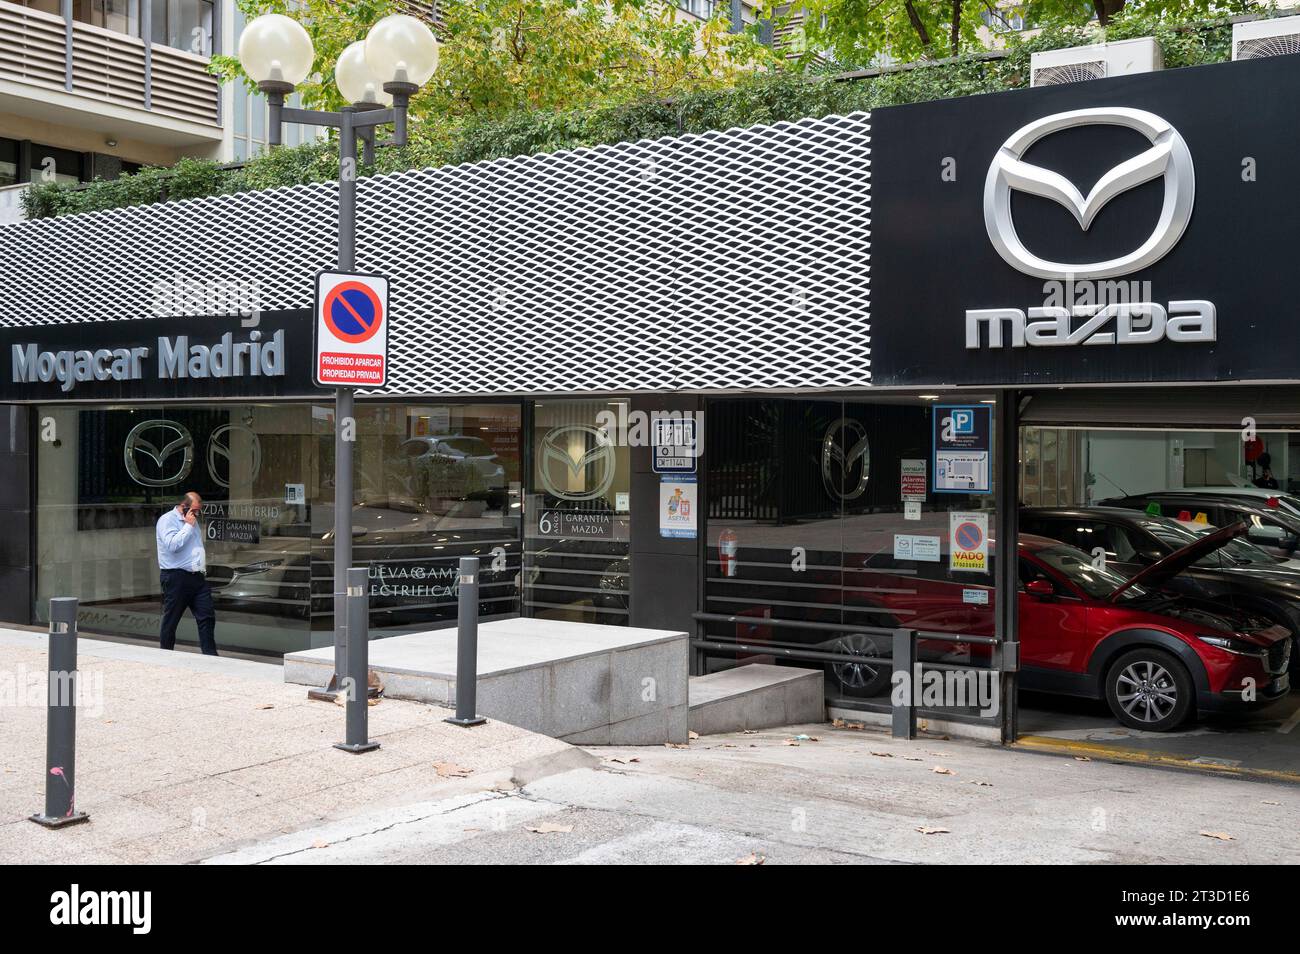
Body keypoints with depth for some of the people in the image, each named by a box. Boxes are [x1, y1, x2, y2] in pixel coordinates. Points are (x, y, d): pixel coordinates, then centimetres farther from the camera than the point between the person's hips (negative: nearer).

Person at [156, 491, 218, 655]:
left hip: (197, 577, 7)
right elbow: (173, 545, -23)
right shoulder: (167, 520, -8)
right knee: (171, 621, 3)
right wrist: (188, 526, -16)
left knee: (207, 617, -2)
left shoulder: (192, 520, 18)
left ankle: (210, 655, -1)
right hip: (176, 578, -7)